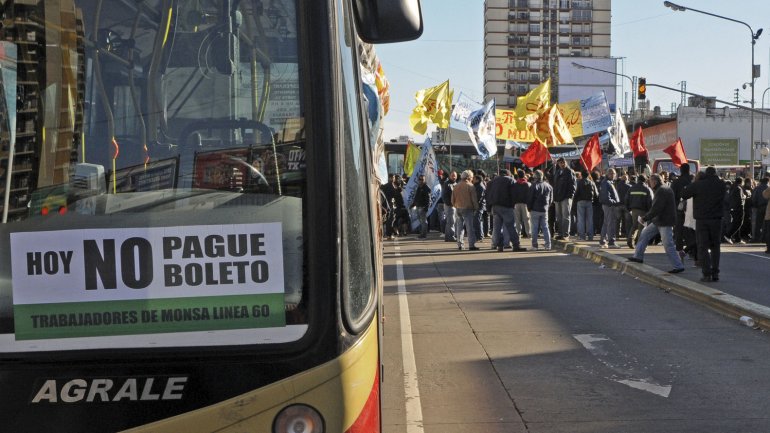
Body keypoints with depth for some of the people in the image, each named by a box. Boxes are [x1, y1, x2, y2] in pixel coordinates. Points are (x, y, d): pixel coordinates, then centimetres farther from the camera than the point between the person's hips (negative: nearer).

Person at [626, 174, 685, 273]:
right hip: (658, 221, 11)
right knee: (645, 233, 17)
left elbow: (656, 208, -24)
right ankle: (638, 256, 24)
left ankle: (678, 266, -3)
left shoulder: (662, 191, -19)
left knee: (668, 245, -8)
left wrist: (645, 218, -16)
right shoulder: (665, 189, 14)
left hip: (665, 222, -11)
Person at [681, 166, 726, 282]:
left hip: (702, 219, -2)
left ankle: (707, 274, -7)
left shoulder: (697, 184, -7)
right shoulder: (721, 184, 3)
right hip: (716, 219, 2)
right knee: (715, 247, 13)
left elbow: (684, 195, -3)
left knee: (703, 247, 1)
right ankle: (715, 273, 9)